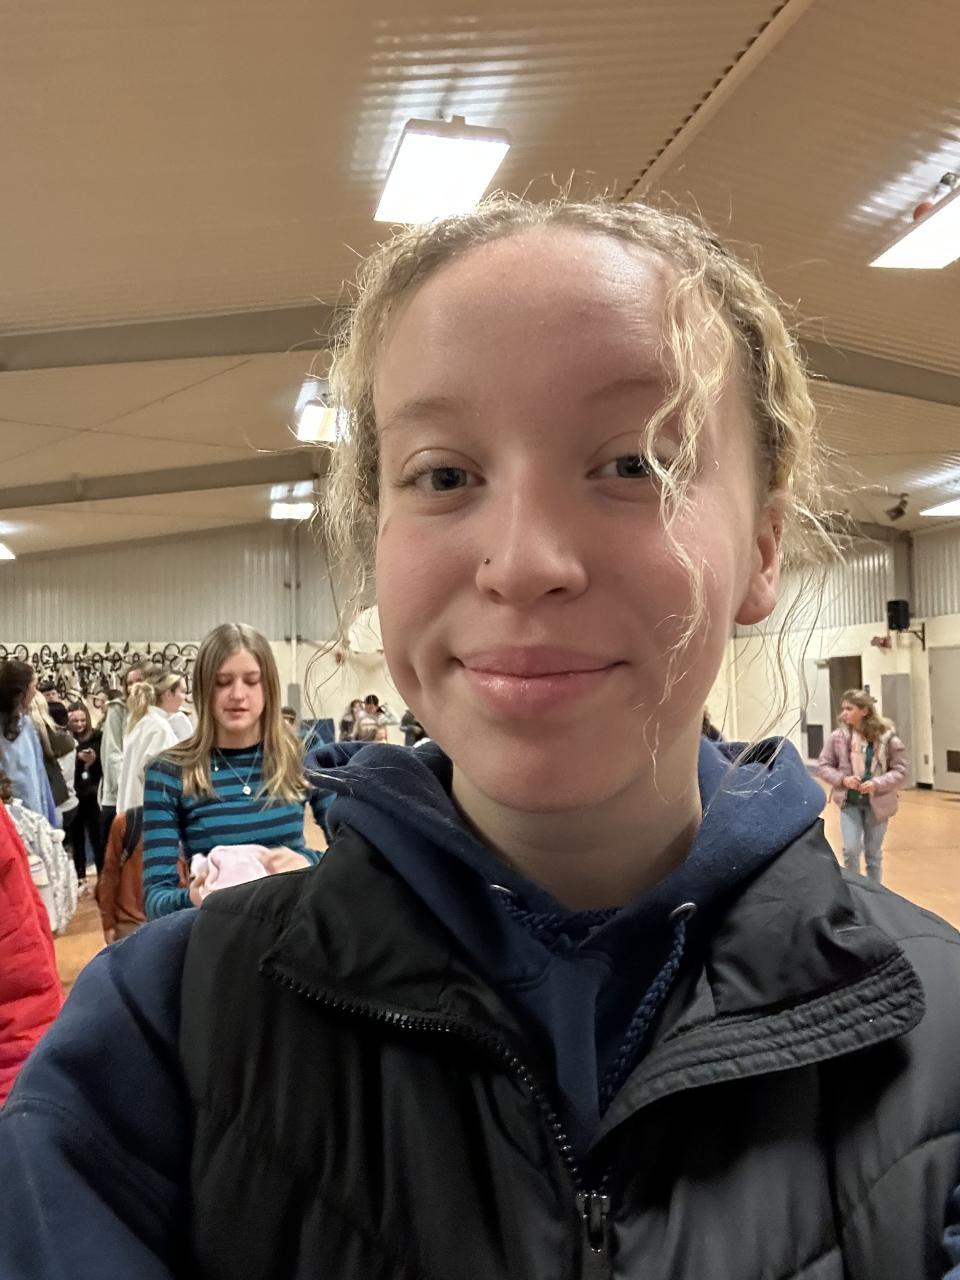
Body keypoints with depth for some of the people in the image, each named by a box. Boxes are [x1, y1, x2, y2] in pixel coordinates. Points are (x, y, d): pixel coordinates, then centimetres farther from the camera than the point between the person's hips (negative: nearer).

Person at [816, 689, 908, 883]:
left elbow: (900, 771, -7)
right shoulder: (838, 737, -9)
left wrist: (877, 784, -22)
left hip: (877, 804, 0)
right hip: (849, 802, 0)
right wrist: (843, 779, -17)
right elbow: (823, 765, 0)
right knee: (851, 850, -7)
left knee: (874, 854, 13)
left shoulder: (887, 738, -13)